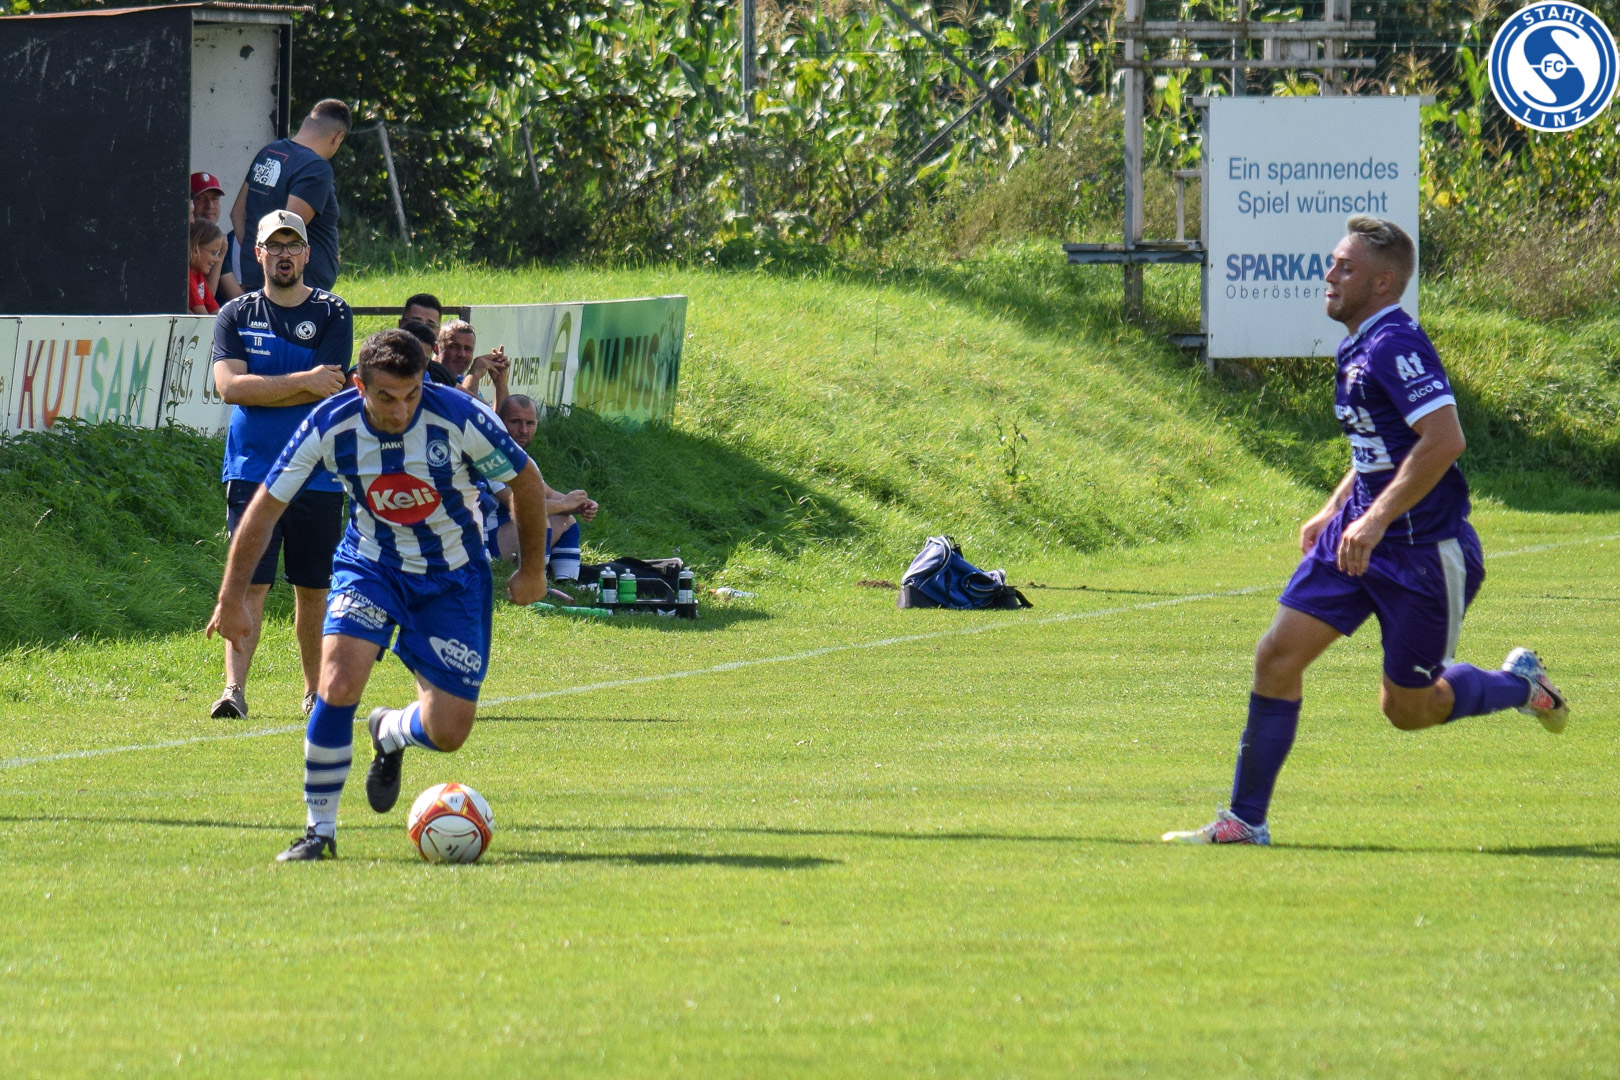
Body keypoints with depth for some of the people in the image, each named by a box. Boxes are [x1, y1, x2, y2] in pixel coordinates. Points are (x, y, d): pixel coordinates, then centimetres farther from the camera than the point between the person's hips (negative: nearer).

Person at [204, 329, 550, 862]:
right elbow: (266, 505, -9)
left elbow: (525, 481, -7)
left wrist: (533, 570, 3)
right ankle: (319, 829, -8)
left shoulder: (460, 418, -25)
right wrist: (233, 598, -6)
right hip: (370, 563, 0)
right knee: (338, 685, -25)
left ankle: (390, 733, 33)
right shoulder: (330, 426, -22)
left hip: (452, 576, 0)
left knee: (448, 732, -6)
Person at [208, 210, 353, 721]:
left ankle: (315, 690, 22)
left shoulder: (332, 314, 3)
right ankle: (234, 689, -17)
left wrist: (262, 390, -9)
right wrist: (304, 381, -14)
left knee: (313, 587, 9)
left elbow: (328, 390, -9)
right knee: (249, 582, -11)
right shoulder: (236, 315, 6)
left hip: (317, 473, 1)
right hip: (253, 469, -1)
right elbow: (230, 386, -10)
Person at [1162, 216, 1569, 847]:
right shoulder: (1358, 348, 10)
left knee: (1407, 710, 5)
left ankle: (1518, 685, 32)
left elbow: (1444, 439, -31)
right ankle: (1244, 822, 2)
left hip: (1424, 551, -9)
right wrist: (1334, 510, 21)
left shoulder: (1395, 345, -20)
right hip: (1358, 537, 9)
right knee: (1277, 656, -3)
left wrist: (1376, 520, -31)